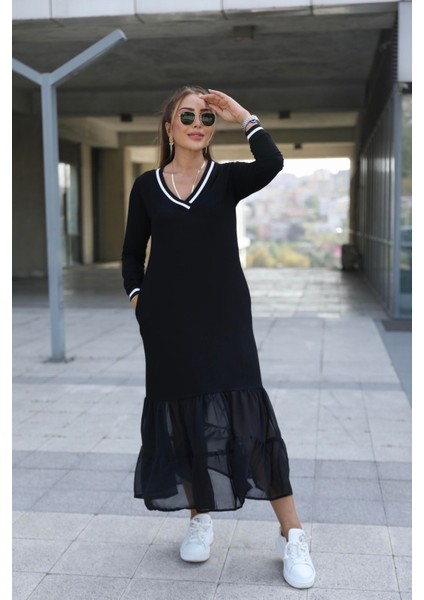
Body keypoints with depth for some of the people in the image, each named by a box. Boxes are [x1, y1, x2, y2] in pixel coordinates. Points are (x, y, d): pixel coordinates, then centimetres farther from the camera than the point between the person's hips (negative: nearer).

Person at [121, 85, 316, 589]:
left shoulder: (227, 178, 3)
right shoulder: (146, 186, 7)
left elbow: (271, 163, -19)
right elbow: (132, 252, 14)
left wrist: (242, 116, -12)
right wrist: (136, 296, 2)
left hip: (224, 314, -2)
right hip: (167, 319, 2)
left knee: (247, 416, -7)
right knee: (180, 415, 8)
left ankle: (291, 534, 2)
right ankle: (200, 516, 28)